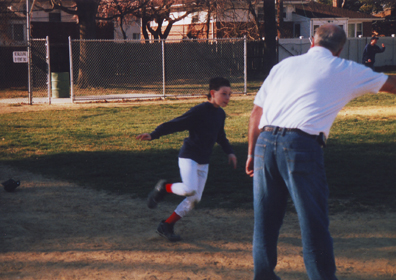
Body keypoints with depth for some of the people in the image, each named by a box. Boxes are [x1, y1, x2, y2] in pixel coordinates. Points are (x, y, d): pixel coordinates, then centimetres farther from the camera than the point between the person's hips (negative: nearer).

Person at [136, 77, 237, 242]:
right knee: (189, 189, -28)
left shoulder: (220, 114, 10)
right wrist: (153, 135, -26)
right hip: (188, 157, -7)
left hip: (204, 162, 8)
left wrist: (229, 152, 17)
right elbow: (175, 124, -18)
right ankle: (164, 188, 3)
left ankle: (166, 226, 14)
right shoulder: (200, 111, -14)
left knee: (195, 199, 3)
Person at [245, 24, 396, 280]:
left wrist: (252, 153, 23)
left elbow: (256, 113, 18)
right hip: (301, 145, -4)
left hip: (264, 142, 5)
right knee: (314, 225, 2)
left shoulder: (284, 65, 21)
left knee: (266, 220, 14)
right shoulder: (346, 71, 11)